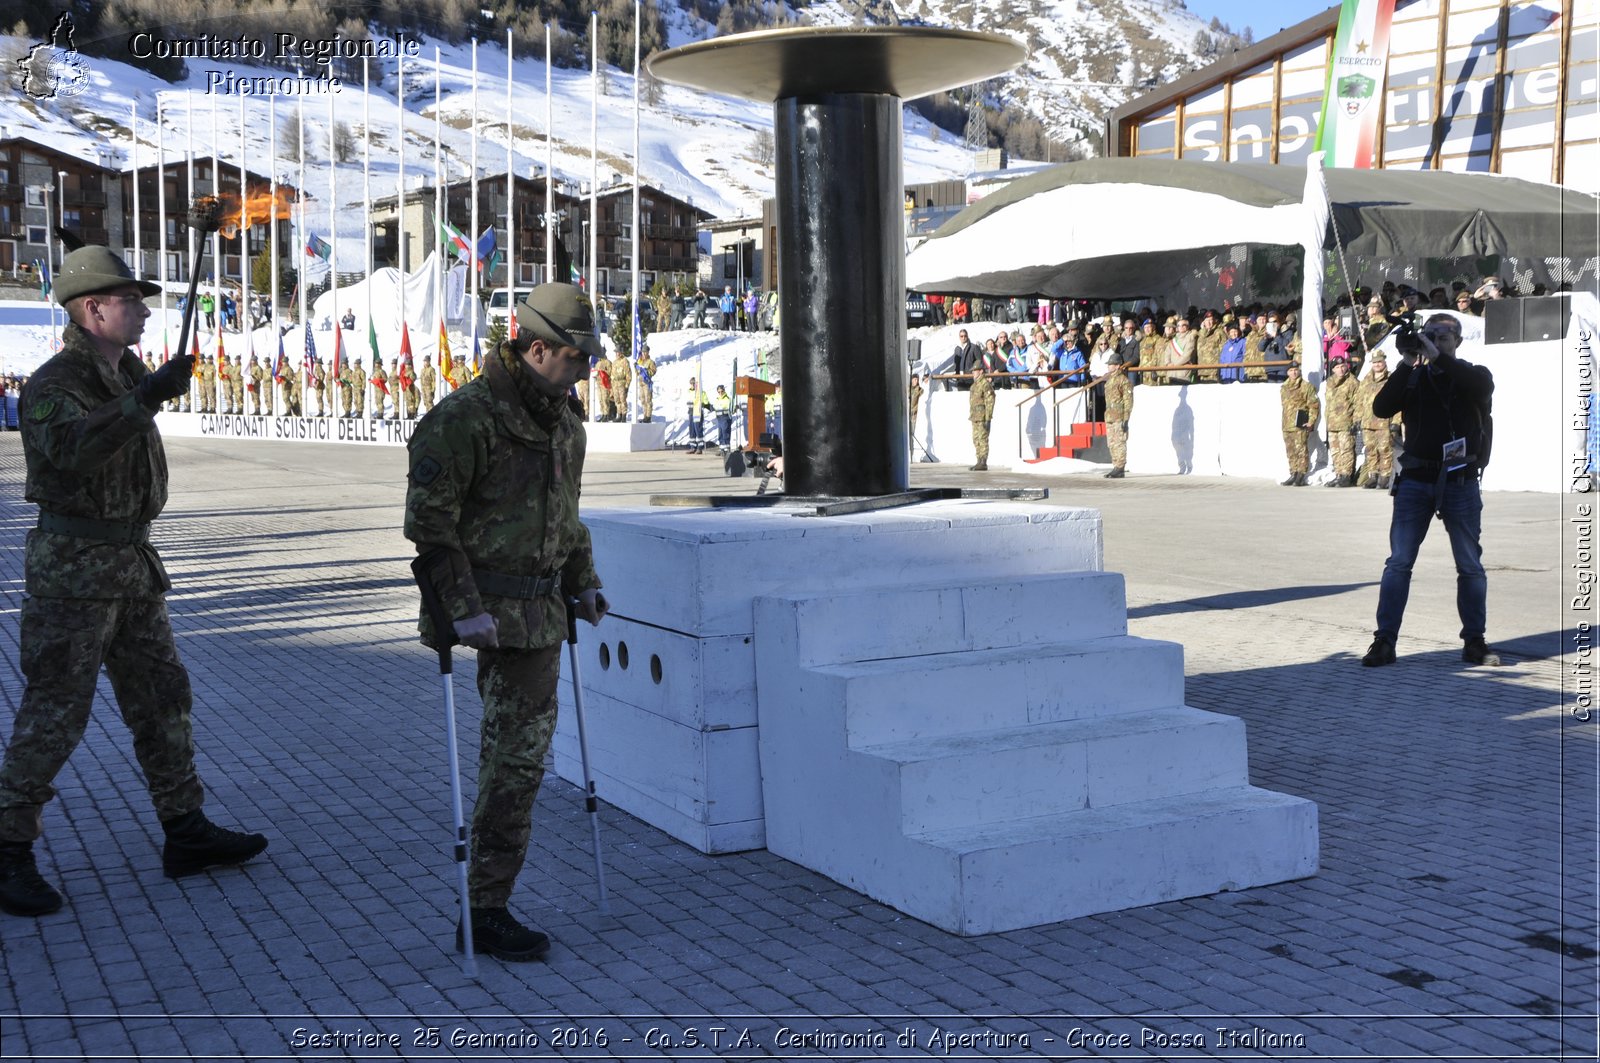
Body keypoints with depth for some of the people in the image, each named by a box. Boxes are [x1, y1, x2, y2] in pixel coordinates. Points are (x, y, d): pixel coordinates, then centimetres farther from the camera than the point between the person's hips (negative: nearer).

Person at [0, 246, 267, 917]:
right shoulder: (54, 385, -16)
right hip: (73, 564, -9)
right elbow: (69, 449, -37)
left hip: (130, 561, 9)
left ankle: (185, 833, 18)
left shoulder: (128, 374, 11)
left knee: (162, 696, 10)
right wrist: (145, 399, -41)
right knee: (55, 712, -4)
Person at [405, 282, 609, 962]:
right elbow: (428, 521, -17)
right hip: (493, 612, -8)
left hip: (542, 613, 9)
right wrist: (463, 608, -21)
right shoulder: (464, 418, -15)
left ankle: (490, 905, 22)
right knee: (515, 758, -8)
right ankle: (485, 913, 3)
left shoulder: (562, 421, 13)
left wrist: (582, 584, 18)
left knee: (523, 751, 11)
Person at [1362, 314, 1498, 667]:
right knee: (1399, 562, -3)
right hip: (1416, 479, 1)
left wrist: (1438, 357, -19)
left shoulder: (1473, 375, 8)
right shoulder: (1414, 377, 12)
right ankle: (1384, 641, -2)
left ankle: (1474, 641, 14)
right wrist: (1406, 365, -11)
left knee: (1470, 565, 4)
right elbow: (1381, 408, -4)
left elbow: (1482, 387, -17)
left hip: (1460, 480, -1)